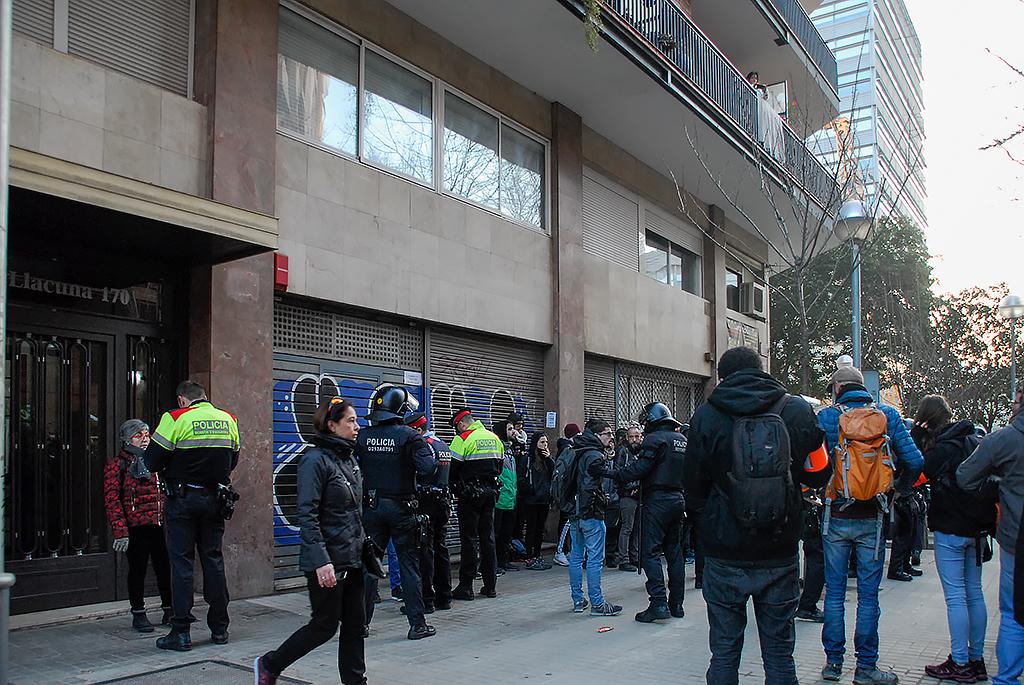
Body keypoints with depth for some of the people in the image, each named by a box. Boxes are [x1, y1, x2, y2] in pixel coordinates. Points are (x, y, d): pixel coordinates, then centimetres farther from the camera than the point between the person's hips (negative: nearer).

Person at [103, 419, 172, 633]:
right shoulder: (117, 464, -1)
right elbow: (112, 499, -8)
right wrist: (120, 531, -15)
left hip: (161, 525, 5)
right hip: (136, 527, -5)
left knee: (166, 568, 7)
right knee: (137, 569, 4)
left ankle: (170, 612, 19)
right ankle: (138, 614, 17)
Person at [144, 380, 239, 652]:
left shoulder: (175, 419, -9)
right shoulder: (228, 420, 6)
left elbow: (152, 461, -8)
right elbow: (232, 460, 12)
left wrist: (171, 469, 12)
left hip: (183, 499, -4)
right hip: (215, 500, 4)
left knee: (181, 561, 2)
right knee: (213, 560, 11)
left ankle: (181, 632, 4)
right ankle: (219, 628, 16)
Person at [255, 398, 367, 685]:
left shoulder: (349, 459, 12)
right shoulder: (315, 460, -14)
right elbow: (306, 515, -21)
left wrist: (366, 548, 18)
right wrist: (320, 561, -27)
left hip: (353, 559, 8)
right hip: (328, 561, -8)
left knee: (355, 623, 8)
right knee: (325, 625, 3)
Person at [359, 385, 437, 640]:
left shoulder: (362, 436, 0)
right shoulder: (409, 436, -11)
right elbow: (427, 468, -20)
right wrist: (430, 453, -2)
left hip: (371, 507, 3)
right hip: (401, 508, -3)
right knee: (409, 565, 5)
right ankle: (417, 624, 9)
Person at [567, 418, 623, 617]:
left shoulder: (576, 453, 13)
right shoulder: (595, 456, -14)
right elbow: (589, 486, -28)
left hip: (574, 512, 9)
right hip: (590, 514, -9)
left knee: (576, 556, 13)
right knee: (595, 558, -3)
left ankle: (578, 600, 19)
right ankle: (597, 604, 0)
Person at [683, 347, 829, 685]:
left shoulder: (707, 415, -6)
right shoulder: (797, 409, -2)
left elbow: (694, 487, -2)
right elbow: (818, 475, 6)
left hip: (725, 556, -1)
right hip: (779, 555, 1)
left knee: (724, 651, 9)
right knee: (779, 652, 11)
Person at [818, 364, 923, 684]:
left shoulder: (826, 417, -4)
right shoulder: (888, 415, 0)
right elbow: (914, 460, -5)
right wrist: (901, 490, 11)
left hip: (835, 516, 0)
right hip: (872, 517, 1)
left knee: (834, 592, 9)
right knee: (868, 594, 7)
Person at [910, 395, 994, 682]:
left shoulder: (944, 448, -16)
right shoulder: (978, 441, 8)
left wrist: (915, 435, -12)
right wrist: (988, 524, 19)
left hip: (951, 532, -7)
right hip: (978, 529, 8)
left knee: (956, 597, -2)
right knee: (974, 594, 13)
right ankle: (976, 659, 21)